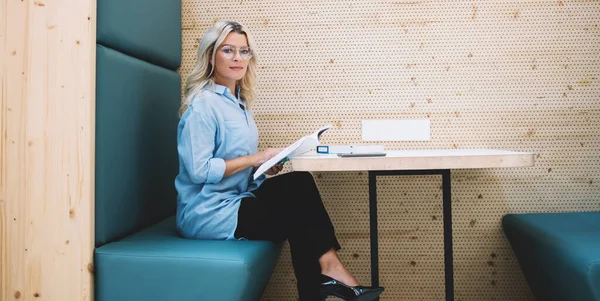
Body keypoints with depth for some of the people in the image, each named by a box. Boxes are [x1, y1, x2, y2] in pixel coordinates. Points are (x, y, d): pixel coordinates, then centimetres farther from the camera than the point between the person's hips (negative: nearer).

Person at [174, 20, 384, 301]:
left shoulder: (238, 101, 12)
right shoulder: (202, 104, -16)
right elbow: (198, 170, -23)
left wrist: (264, 166, -2)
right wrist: (255, 159, -19)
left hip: (236, 199, 7)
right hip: (209, 212, -7)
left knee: (299, 183, -14)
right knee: (298, 218, -14)